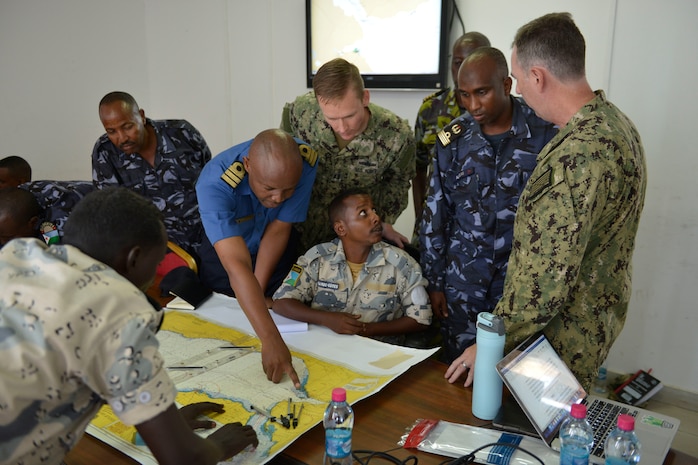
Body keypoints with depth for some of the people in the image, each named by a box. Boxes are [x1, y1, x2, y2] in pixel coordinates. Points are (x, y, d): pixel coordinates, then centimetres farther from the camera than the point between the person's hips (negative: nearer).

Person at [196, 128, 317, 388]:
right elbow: (238, 267, -52)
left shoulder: (305, 161, -33)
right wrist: (271, 341, -59)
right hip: (224, 249, -2)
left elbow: (278, 230, -22)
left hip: (275, 251, 2)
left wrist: (258, 292, -19)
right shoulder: (214, 184, -43)